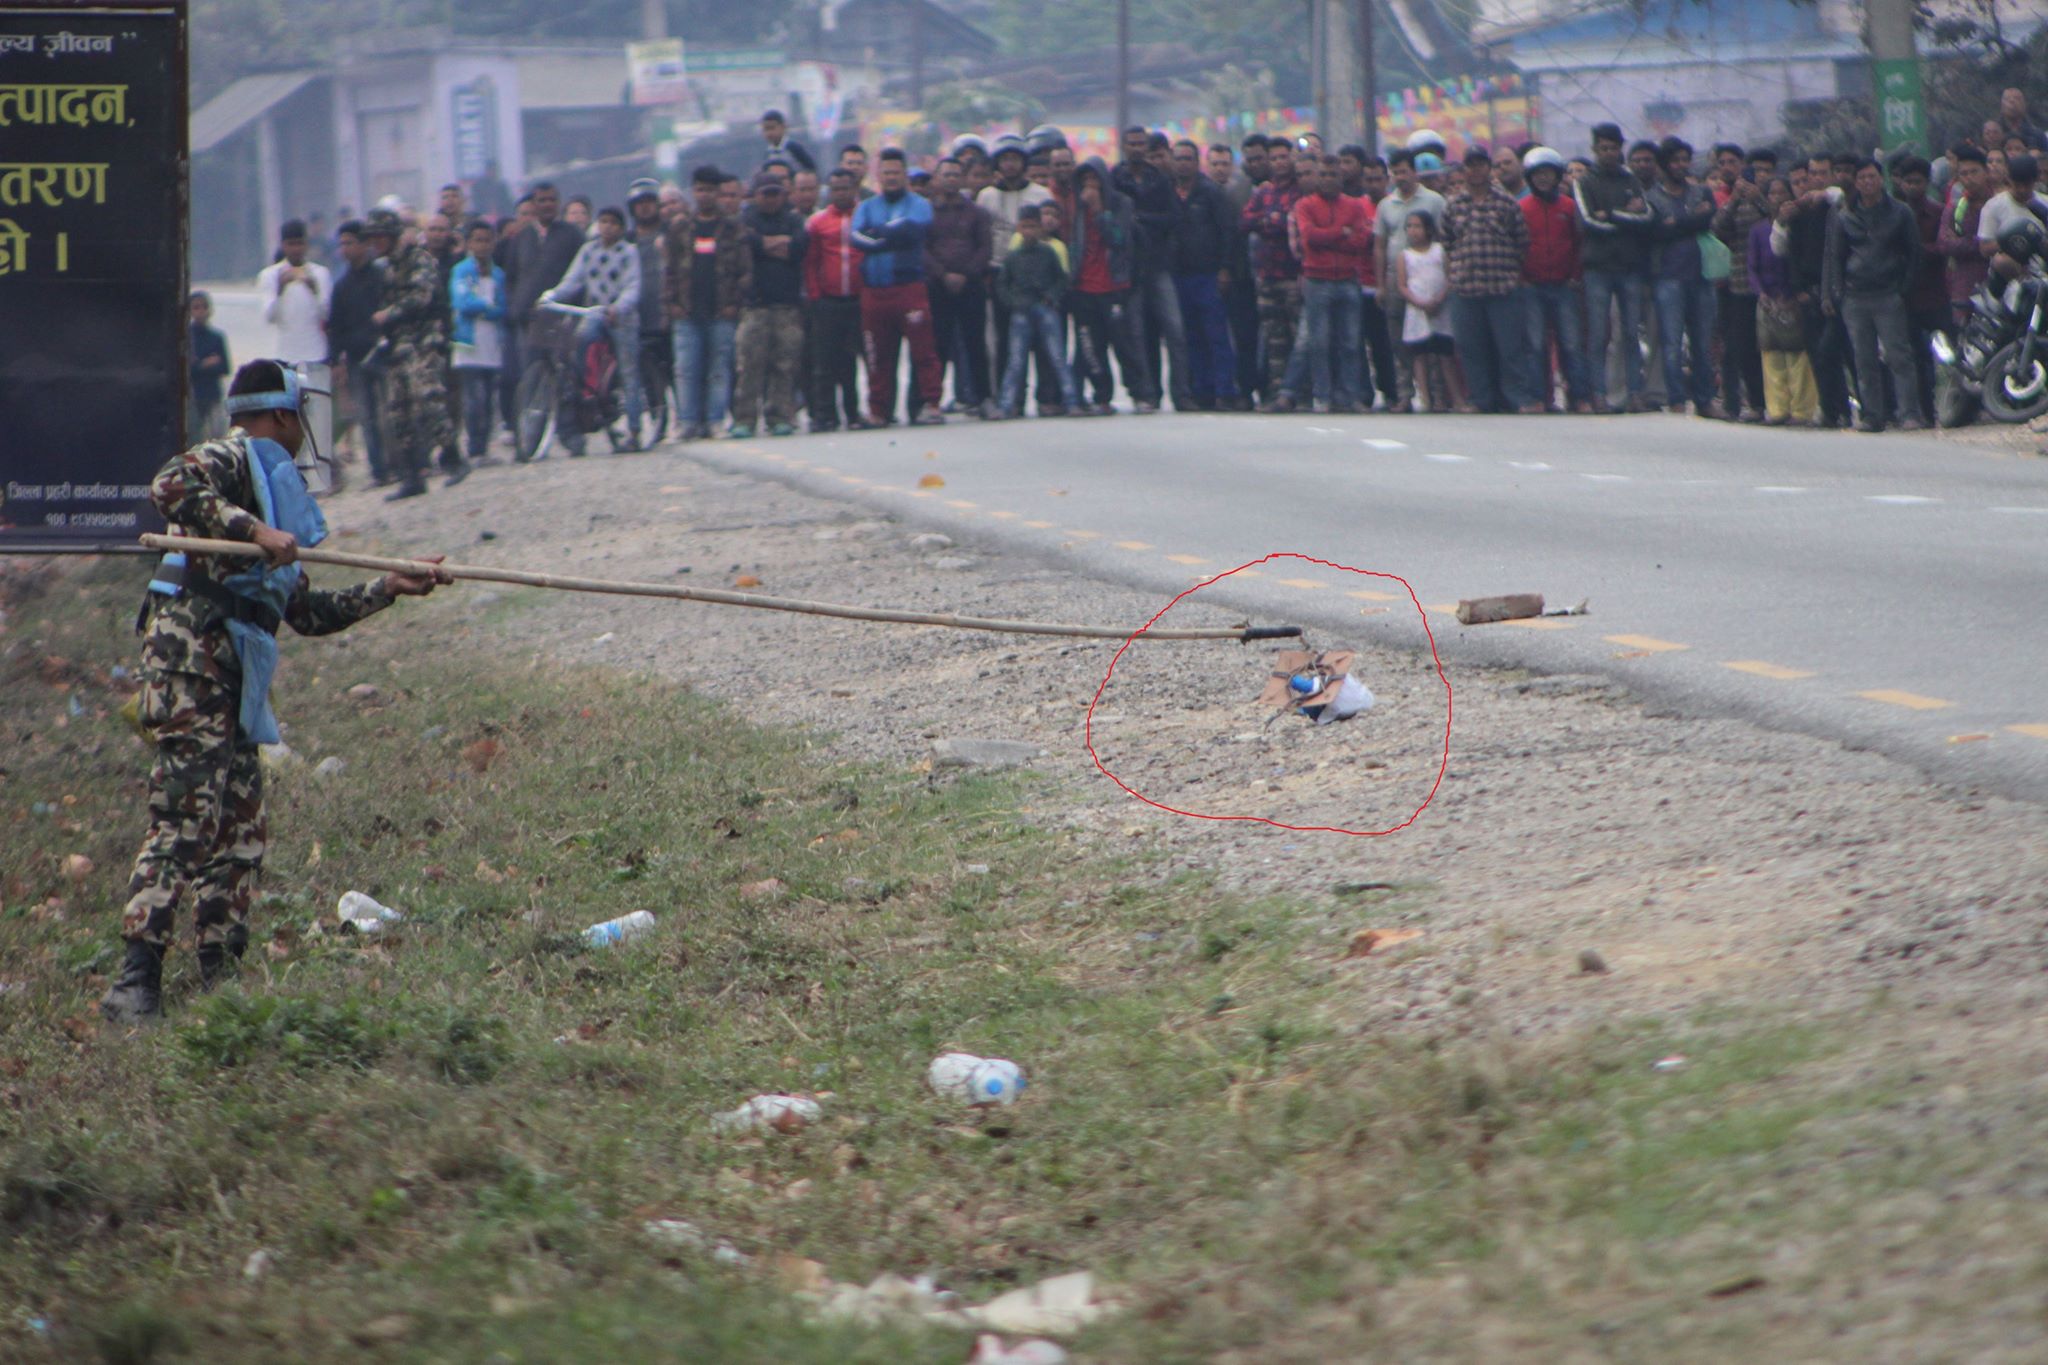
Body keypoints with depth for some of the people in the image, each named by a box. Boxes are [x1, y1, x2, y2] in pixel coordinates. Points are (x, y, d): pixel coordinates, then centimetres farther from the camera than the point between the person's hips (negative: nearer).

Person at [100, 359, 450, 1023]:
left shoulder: (275, 487, 27)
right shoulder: (229, 460, -2)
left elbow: (308, 613, 30)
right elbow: (170, 487, -26)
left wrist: (389, 588, 28)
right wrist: (254, 531, -26)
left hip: (233, 675, 10)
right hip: (193, 652, -10)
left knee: (239, 831, 8)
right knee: (187, 818, -16)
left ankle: (220, 979, 11)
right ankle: (135, 984, -20)